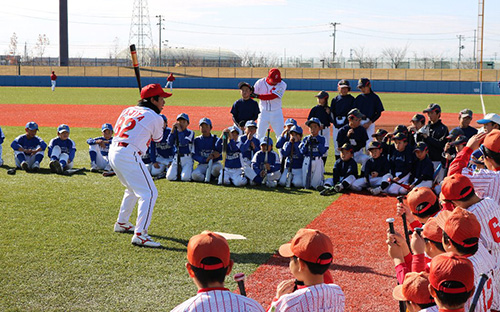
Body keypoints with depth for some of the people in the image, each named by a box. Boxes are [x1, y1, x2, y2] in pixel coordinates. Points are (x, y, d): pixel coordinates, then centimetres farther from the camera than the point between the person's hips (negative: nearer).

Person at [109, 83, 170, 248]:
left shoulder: (128, 110, 17)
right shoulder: (155, 117, -3)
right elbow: (158, 138, 12)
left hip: (113, 152, 9)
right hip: (128, 155, -9)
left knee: (133, 189, 29)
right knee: (149, 193, -10)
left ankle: (122, 223, 40)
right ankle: (140, 234, -19)